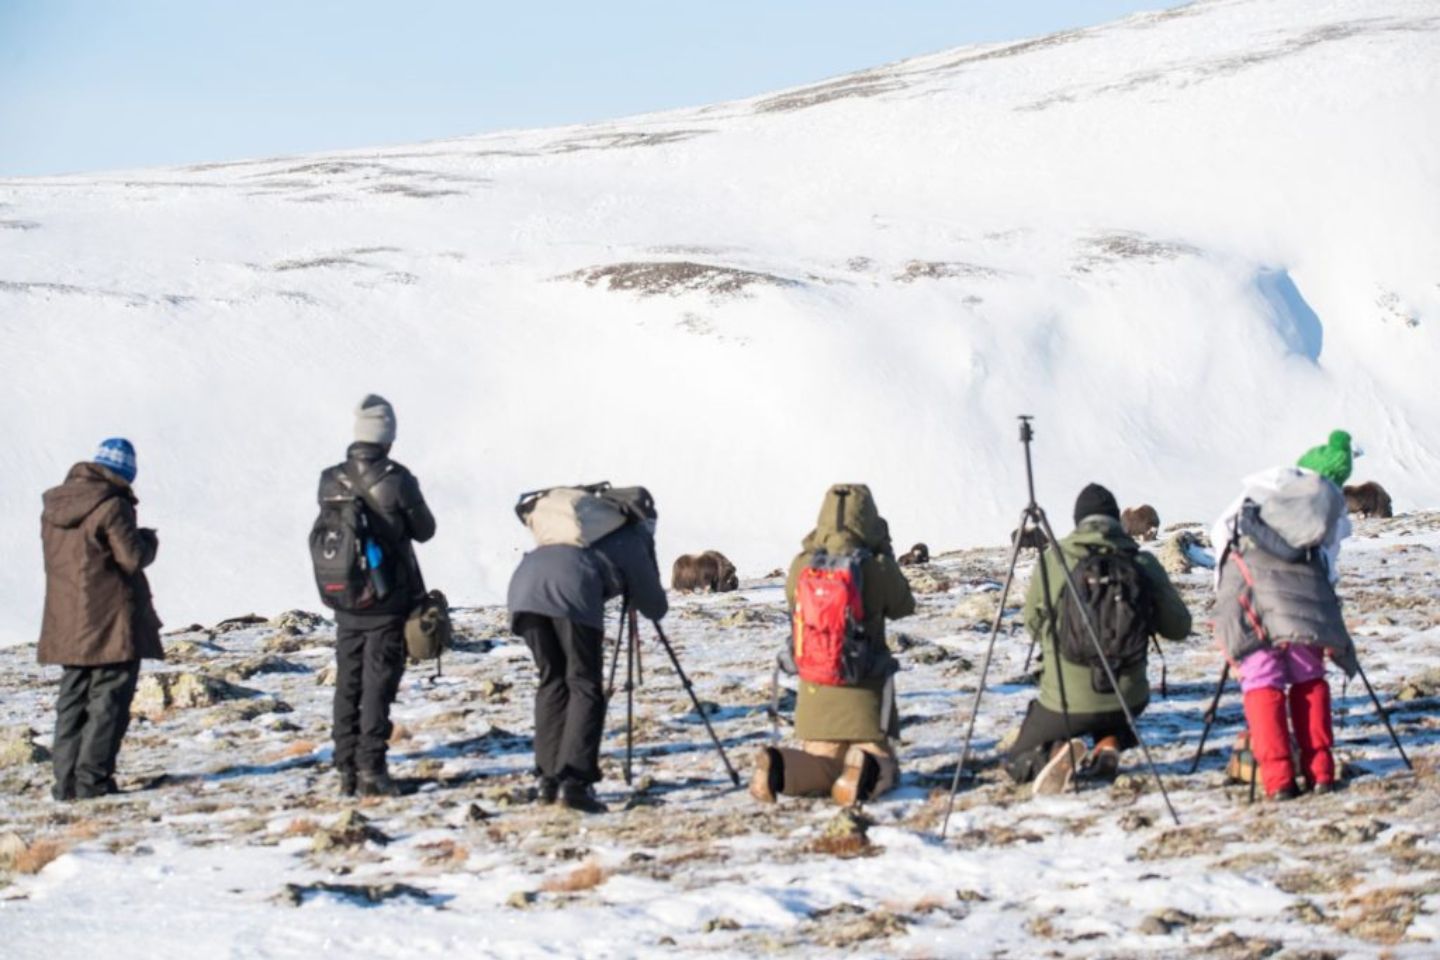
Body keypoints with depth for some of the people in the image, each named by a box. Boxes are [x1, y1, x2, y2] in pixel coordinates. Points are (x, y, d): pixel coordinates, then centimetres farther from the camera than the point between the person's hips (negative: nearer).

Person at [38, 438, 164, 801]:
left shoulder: (55, 506, 8)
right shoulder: (111, 506, -16)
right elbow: (133, 557, -16)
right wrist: (148, 540, 6)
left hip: (68, 624, 7)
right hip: (111, 624, -7)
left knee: (72, 701, 13)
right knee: (108, 701, -1)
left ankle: (66, 780, 9)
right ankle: (92, 778, -6)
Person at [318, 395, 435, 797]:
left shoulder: (330, 481, -2)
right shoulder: (396, 480, -15)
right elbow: (424, 530, -3)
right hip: (390, 598, -4)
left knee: (347, 684, 11)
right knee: (378, 684, -1)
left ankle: (347, 771, 12)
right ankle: (371, 769, -6)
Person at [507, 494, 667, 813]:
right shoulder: (633, 544, 22)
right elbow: (655, 608, 28)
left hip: (524, 583, 6)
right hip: (570, 588, -6)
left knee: (552, 681, 16)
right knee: (584, 687, -1)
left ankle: (548, 779, 11)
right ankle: (574, 781, -14)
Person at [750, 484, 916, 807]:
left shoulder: (801, 566, -4)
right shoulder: (878, 567, -12)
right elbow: (903, 607, 7)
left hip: (815, 686, 3)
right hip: (864, 687, -3)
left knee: (820, 768, 13)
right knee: (884, 767, 10)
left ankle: (781, 768, -20)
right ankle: (865, 769, -26)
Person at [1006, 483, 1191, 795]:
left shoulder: (1052, 559, -7)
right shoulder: (1144, 563, -6)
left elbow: (1033, 624, 6)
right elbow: (1179, 627, 2)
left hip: (1065, 700, -2)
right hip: (1128, 698, 2)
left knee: (1018, 764, 20)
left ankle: (1057, 752, -14)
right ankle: (1109, 745, 5)